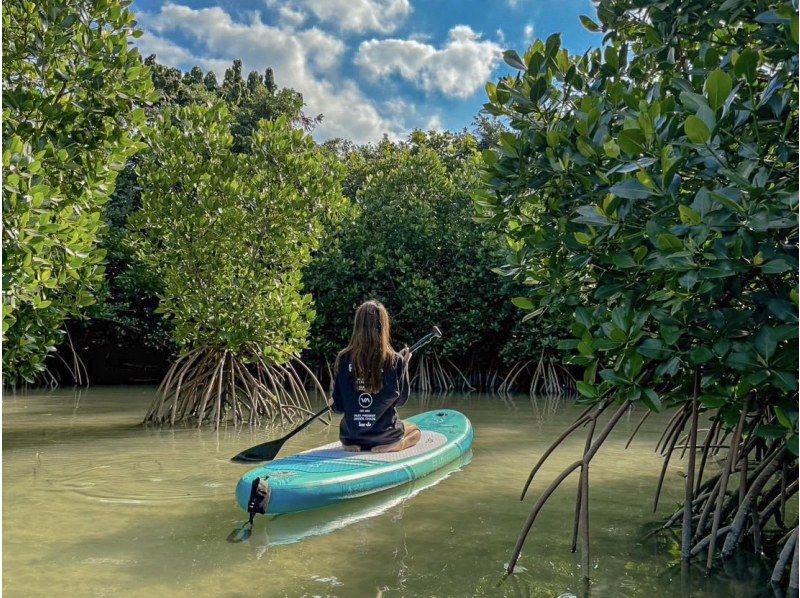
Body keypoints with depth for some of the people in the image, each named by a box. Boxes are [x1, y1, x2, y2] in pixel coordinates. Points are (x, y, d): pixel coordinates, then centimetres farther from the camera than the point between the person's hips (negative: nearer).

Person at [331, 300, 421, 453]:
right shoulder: (395, 361, -16)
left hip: (350, 437, 3)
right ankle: (386, 448, -2)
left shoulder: (344, 359, -11)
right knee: (415, 431, 29)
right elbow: (401, 400, -2)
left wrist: (333, 406, 19)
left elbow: (338, 407, -5)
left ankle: (353, 446, 6)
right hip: (384, 435, -3)